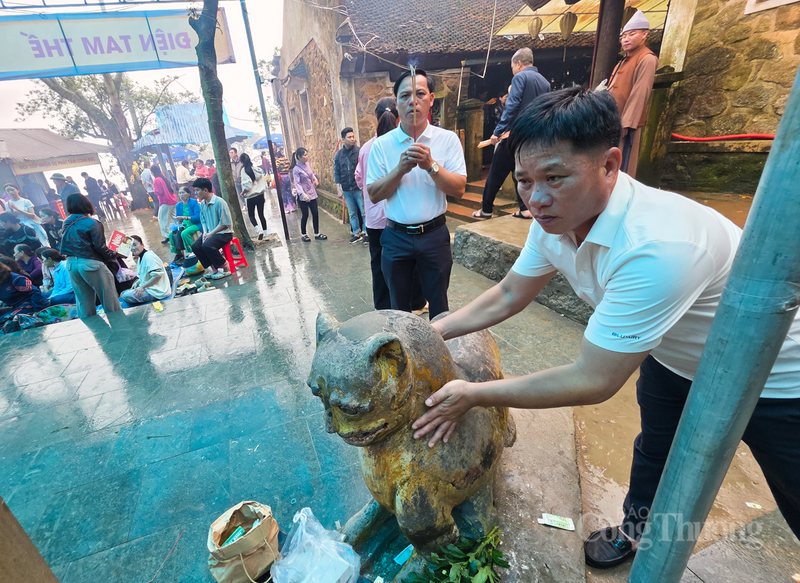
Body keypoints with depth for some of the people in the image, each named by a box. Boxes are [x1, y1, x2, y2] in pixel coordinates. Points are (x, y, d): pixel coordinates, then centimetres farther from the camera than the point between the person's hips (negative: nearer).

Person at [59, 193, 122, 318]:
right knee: (109, 297, 2)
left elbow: (64, 246, 10)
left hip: (71, 264, 7)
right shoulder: (92, 224, -11)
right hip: (90, 264, -7)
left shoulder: (66, 223, 9)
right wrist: (113, 256, 0)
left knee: (83, 301, 15)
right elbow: (99, 247, -14)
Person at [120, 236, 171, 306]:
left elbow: (157, 275, -23)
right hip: (148, 288, 11)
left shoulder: (149, 256, -16)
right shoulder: (140, 258, 16)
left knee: (127, 296, -19)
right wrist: (137, 283, 6)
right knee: (124, 293, 14)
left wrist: (142, 287, -18)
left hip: (157, 292, -11)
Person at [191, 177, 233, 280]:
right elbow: (203, 220, 15)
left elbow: (225, 223, -18)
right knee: (195, 246, -9)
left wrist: (211, 233, -17)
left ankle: (225, 268, -13)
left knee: (207, 245, -29)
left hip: (224, 233, -8)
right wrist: (205, 233, -4)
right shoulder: (202, 204, 7)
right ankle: (213, 268, -1)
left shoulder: (219, 202, -17)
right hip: (211, 233, 8)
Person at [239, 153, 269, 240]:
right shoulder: (257, 168, 3)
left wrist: (242, 193, -4)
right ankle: (265, 232, 16)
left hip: (251, 197, -4)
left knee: (251, 215, 10)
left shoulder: (244, 170, -12)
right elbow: (264, 181, 5)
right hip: (260, 195, 5)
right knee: (261, 214, 14)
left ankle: (259, 230, -12)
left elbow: (247, 185, -19)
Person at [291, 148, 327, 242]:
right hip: (303, 196, -6)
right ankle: (304, 234, 20)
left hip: (312, 194, 6)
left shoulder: (307, 164, 4)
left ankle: (316, 234, 18)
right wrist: (303, 194, -28)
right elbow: (297, 183, -17)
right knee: (305, 215, 2)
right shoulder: (296, 169, -14)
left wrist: (315, 178, 3)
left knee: (315, 213, 6)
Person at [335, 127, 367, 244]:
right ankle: (356, 233, 23)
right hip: (346, 190, 4)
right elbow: (336, 173, 9)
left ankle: (368, 233, 11)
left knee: (364, 212, 1)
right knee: (352, 213, 12)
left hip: (359, 188, -4)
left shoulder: (360, 151, -4)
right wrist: (339, 189, 3)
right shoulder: (338, 154, 6)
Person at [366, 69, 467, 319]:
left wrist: (430, 165, -22)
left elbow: (459, 189, -9)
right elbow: (374, 195, -5)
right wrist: (400, 169, -18)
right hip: (396, 236, 1)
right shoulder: (381, 145, 0)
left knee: (439, 305, 13)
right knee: (399, 307, 16)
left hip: (434, 234, 0)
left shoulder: (448, 139, -2)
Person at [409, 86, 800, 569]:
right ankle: (638, 531, 52)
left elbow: (593, 382, -37)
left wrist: (472, 395, -29)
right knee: (655, 455, 25)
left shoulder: (657, 248, -43)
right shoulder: (554, 217, -19)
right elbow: (508, 296, -6)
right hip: (672, 357, 7)